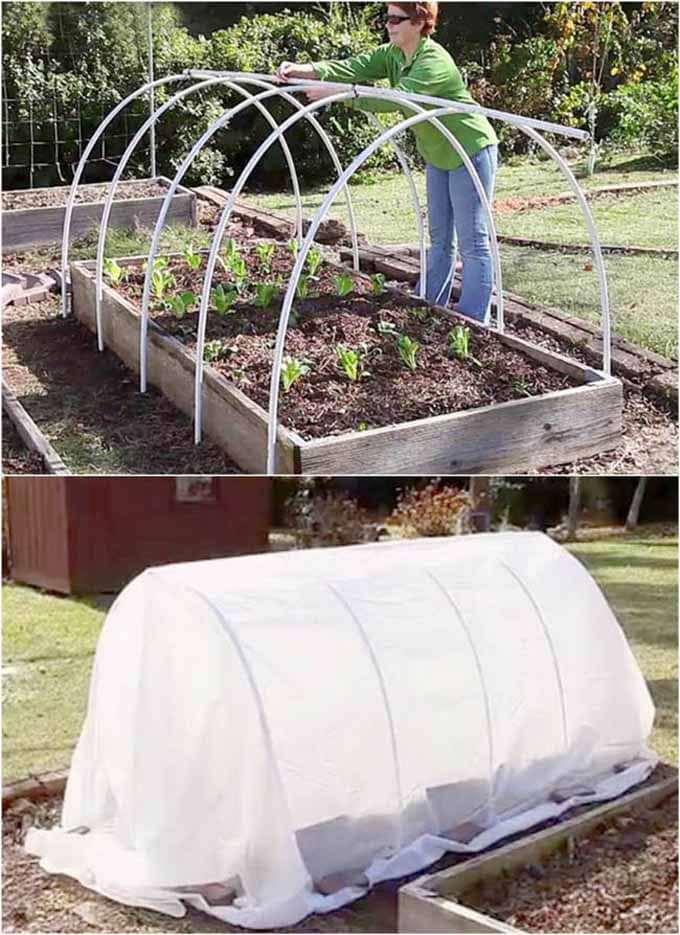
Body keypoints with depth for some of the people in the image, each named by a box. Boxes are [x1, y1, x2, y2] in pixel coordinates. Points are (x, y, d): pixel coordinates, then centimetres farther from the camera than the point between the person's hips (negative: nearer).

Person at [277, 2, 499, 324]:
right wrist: (305, 70, -28)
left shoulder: (434, 62, -26)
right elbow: (354, 67, -13)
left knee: (473, 242, -6)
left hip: (471, 152, -9)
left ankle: (473, 322, -3)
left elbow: (395, 99, -37)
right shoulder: (392, 54, 0)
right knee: (440, 238, 15)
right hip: (438, 156, 9)